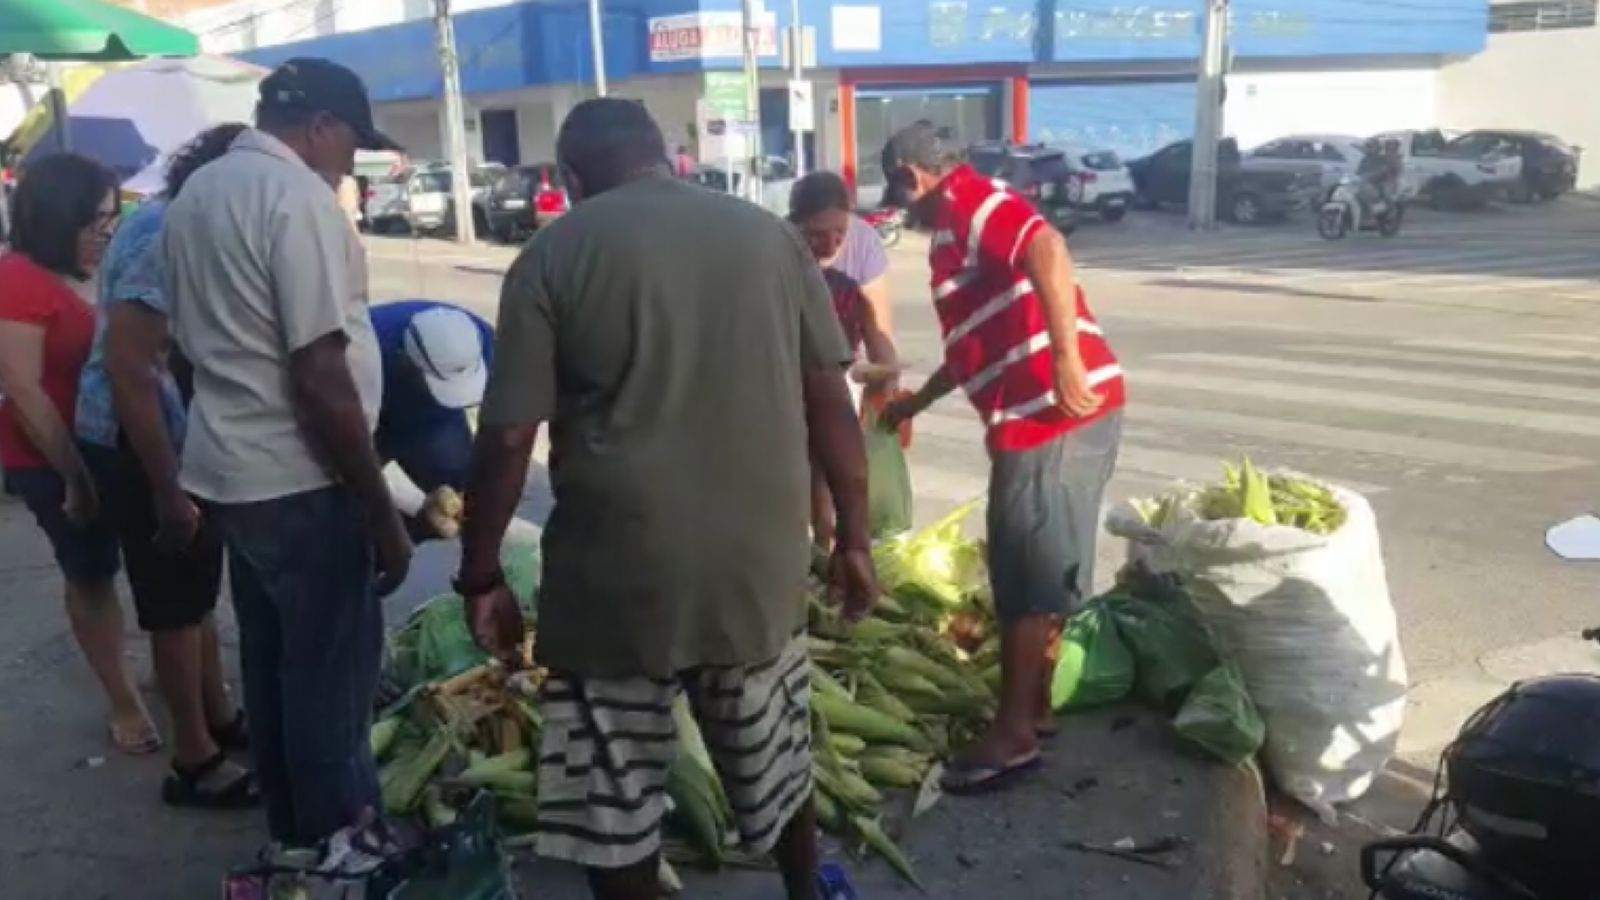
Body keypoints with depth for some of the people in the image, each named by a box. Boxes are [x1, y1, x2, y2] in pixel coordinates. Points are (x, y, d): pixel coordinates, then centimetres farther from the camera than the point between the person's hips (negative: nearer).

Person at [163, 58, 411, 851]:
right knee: (332, 673, 4)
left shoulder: (194, 194, 11)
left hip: (225, 470, 9)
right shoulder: (297, 197, -17)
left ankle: (295, 835, 32)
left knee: (271, 664, 18)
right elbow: (320, 378, -22)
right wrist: (382, 513, -16)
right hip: (299, 483, -9)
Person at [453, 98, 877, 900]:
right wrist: (853, 538, 10)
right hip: (757, 562, 4)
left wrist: (481, 575, 3)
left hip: (619, 575, -3)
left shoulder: (553, 255, -3)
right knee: (776, 762, 24)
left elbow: (506, 438, -7)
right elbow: (830, 401, 3)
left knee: (613, 799, 14)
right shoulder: (769, 234, 6)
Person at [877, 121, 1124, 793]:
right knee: (1041, 569, 17)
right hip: (1060, 413, 10)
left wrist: (1066, 357, -31)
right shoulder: (969, 220, 24)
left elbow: (1048, 251, -26)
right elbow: (982, 339, 33)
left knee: (1027, 575, -3)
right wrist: (915, 402, 41)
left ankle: (1013, 735, 6)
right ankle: (1034, 705, 29)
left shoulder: (969, 205, -6)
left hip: (1053, 412, -10)